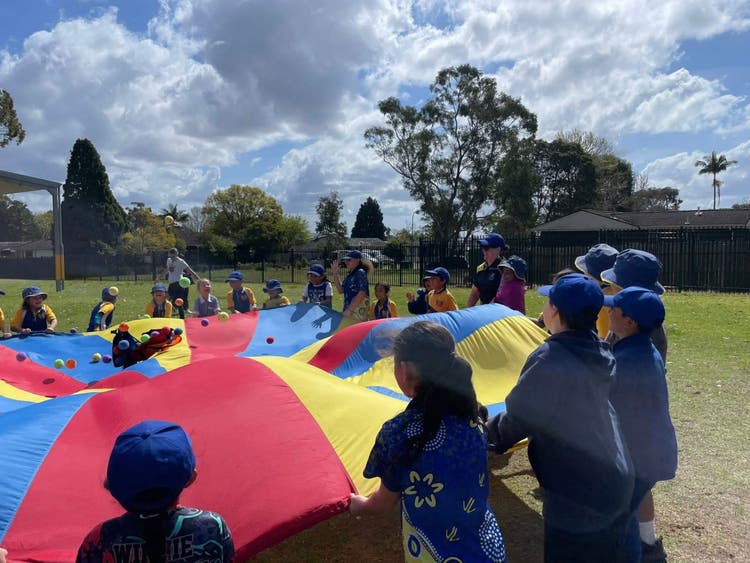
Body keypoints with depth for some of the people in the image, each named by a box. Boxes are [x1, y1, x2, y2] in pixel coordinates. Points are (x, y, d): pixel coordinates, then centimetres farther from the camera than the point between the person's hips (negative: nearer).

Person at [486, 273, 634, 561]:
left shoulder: (549, 359, -25)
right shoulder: (600, 353, 0)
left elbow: (518, 419, -17)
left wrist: (487, 430, 1)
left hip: (576, 497, -7)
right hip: (617, 482, 8)